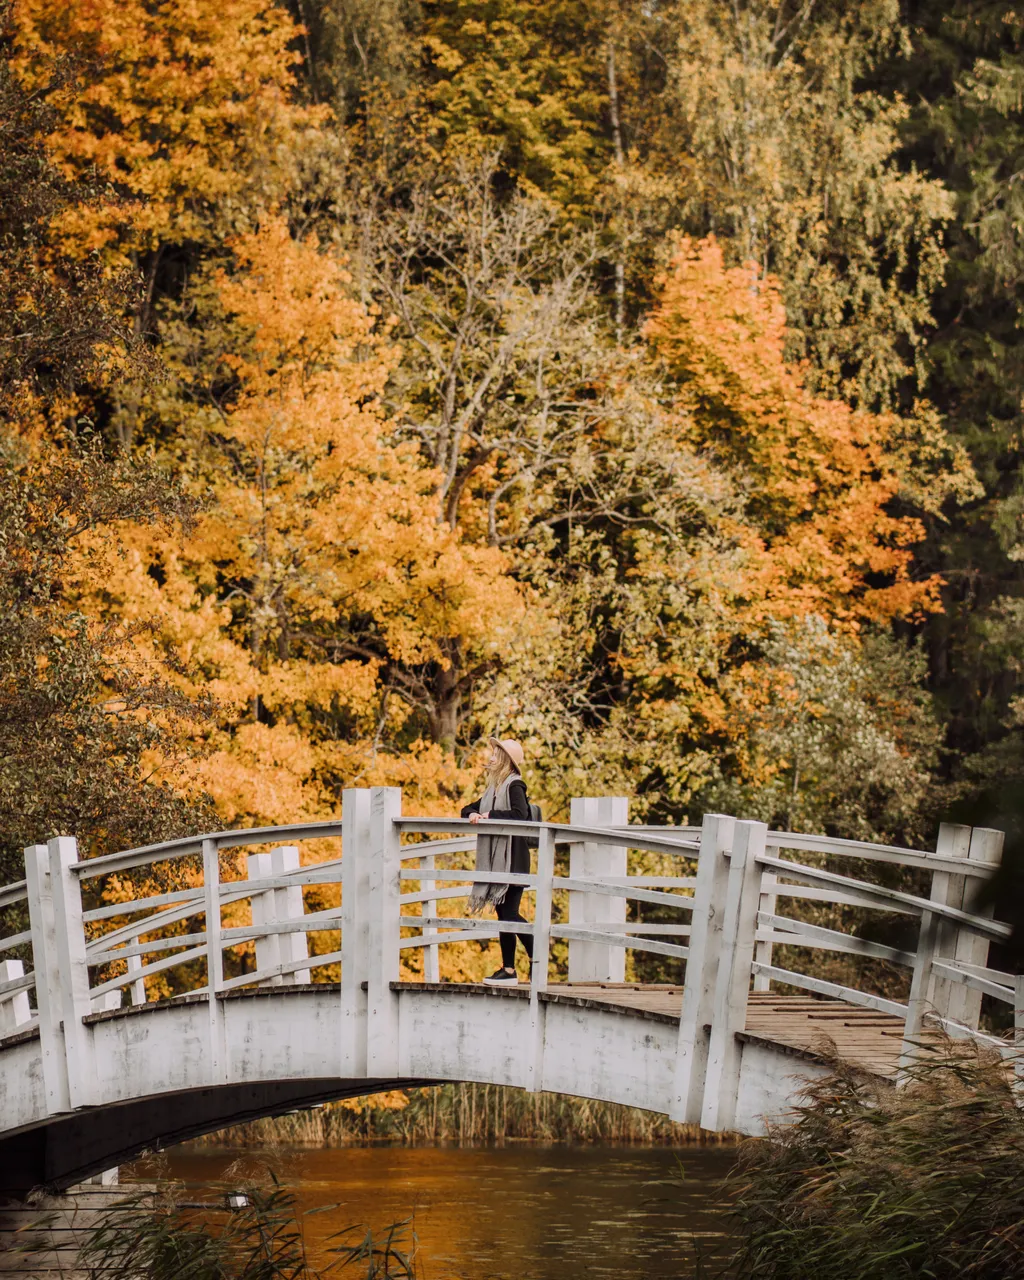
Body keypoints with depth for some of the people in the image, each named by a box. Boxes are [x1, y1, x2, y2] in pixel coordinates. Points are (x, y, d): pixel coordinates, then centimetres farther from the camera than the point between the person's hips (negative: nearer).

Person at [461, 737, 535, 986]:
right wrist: (472, 814, 0)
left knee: (510, 912, -11)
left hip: (513, 859, -9)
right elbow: (469, 808, 23)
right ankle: (508, 970, 13)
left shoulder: (514, 785, -9)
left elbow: (520, 814, -24)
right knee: (503, 913, 9)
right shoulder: (494, 788, 18)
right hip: (496, 860, 9)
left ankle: (537, 960, -2)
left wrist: (492, 815, -17)